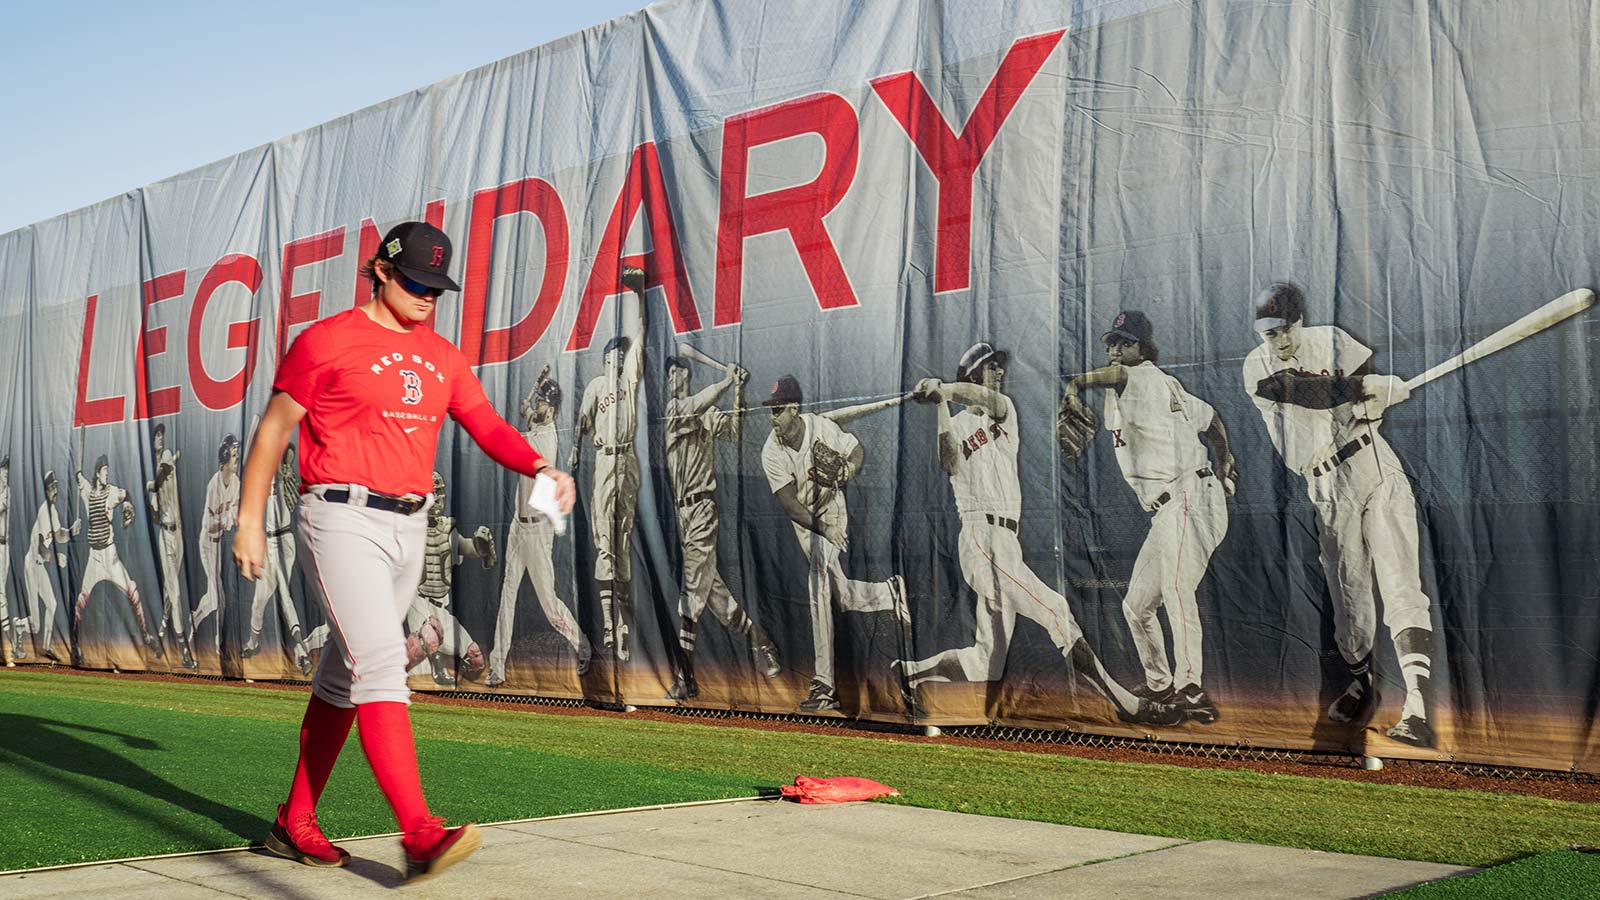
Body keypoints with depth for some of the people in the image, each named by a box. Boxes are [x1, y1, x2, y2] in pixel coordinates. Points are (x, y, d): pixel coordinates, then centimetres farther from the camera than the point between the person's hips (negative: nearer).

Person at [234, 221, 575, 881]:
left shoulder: (442, 356, 14)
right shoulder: (328, 341, -3)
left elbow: (486, 425, 5)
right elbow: (274, 428, 0)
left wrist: (538, 467, -14)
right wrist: (249, 520, -3)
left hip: (409, 528, 7)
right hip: (342, 521, -7)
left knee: (344, 676, 12)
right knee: (381, 664, -18)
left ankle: (295, 824, 24)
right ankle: (419, 834, -25)